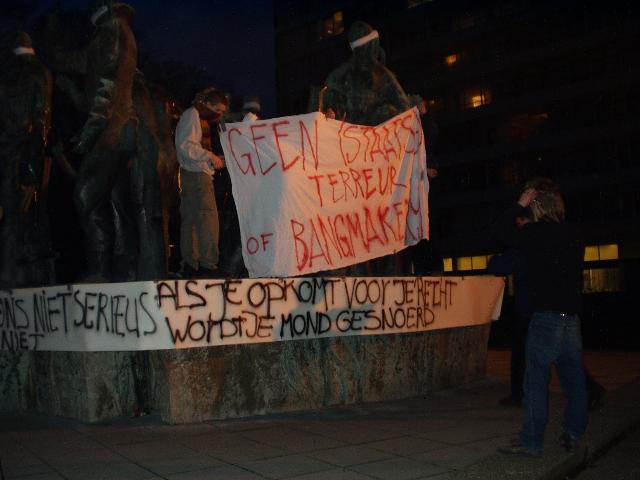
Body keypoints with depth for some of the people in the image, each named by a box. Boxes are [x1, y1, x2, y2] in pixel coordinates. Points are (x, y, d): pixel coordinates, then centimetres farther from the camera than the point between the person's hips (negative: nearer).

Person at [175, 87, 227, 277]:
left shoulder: (195, 117, 24)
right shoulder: (192, 115, -6)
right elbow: (186, 146, -18)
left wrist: (213, 159, 13)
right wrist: (210, 156, -14)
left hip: (190, 175, 10)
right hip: (197, 176, -10)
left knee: (190, 221, 9)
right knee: (208, 219, -12)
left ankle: (189, 265, 12)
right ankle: (207, 264, -13)